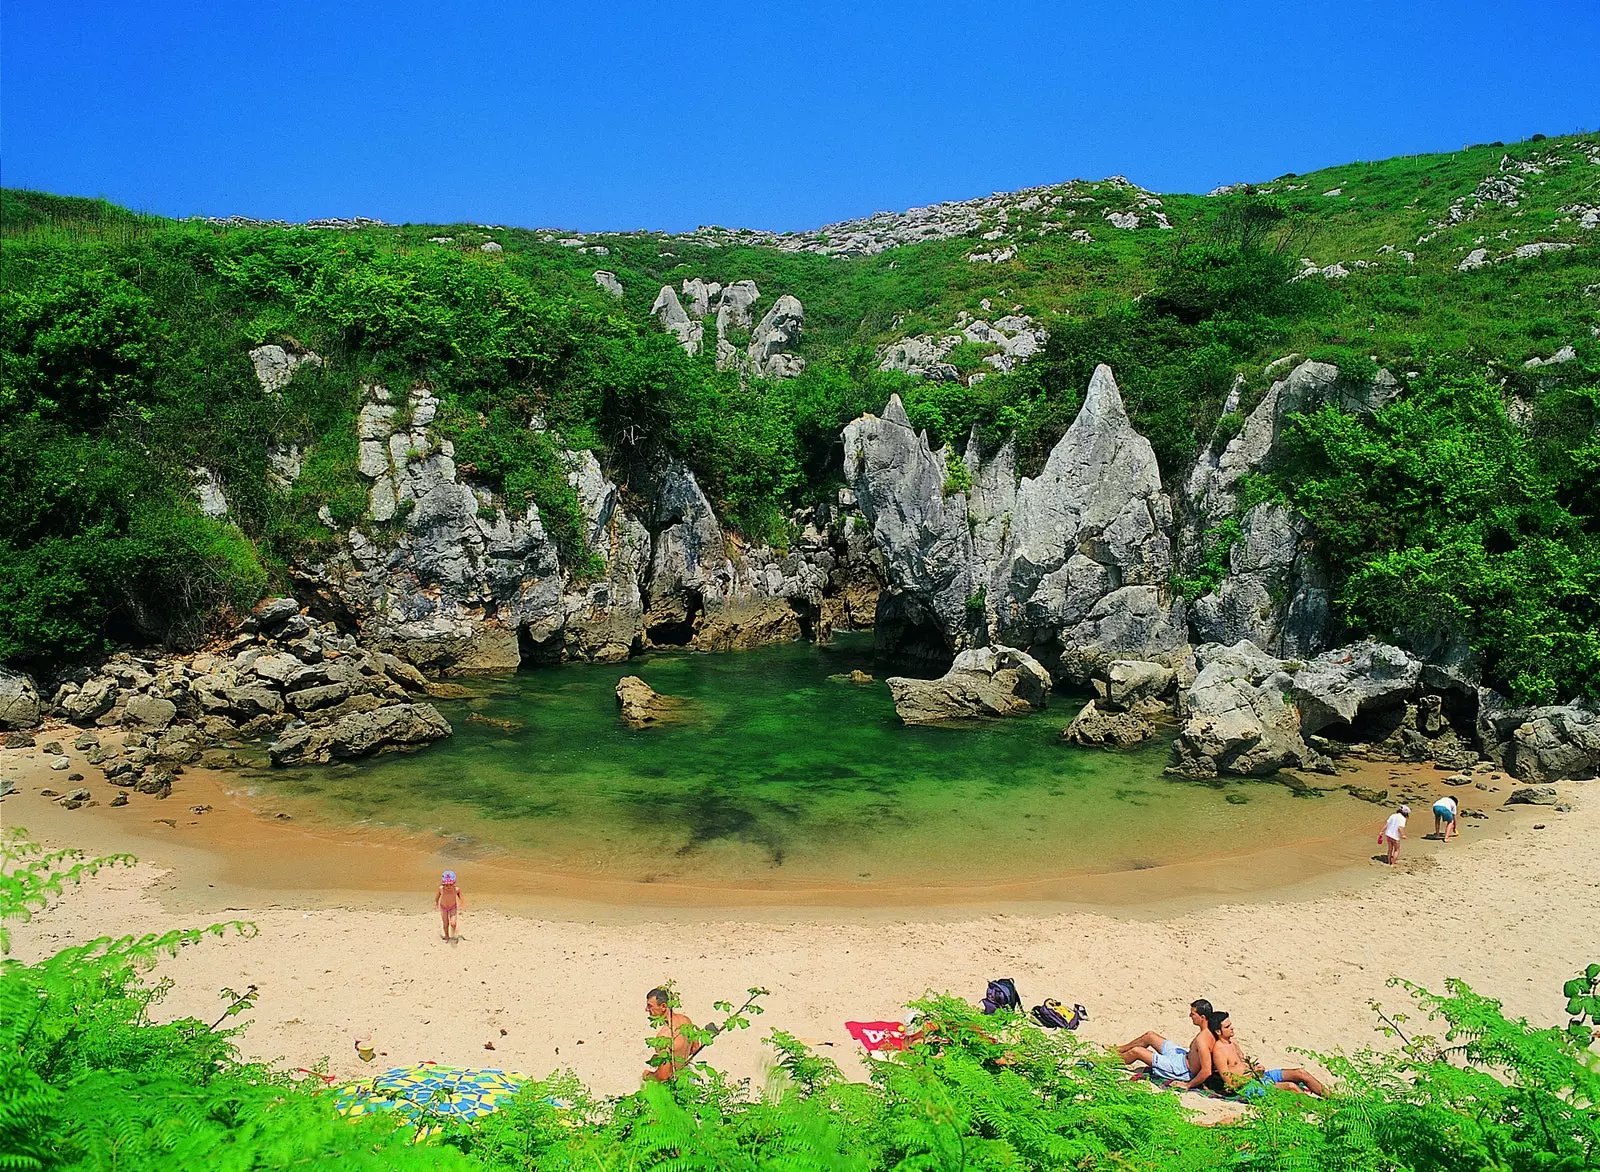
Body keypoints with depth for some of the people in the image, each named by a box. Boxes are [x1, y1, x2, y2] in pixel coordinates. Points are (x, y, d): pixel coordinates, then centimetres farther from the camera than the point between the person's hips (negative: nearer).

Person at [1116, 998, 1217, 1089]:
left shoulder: (1202, 1039, -35)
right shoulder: (1209, 1029, -8)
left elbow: (1207, 1071, -35)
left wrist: (1188, 1085, -23)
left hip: (1184, 1070, -9)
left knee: (1136, 1051, -3)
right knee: (1150, 1035, 17)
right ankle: (1117, 1050, 37)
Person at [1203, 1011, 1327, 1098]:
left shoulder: (1233, 1041, 12)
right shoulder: (1218, 1052, -18)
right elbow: (1231, 1083, -19)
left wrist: (1256, 1068, 3)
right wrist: (1253, 1073, -10)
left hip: (1257, 1075, 10)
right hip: (1248, 1086, -10)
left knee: (1300, 1073, -1)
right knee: (1291, 1086, -26)